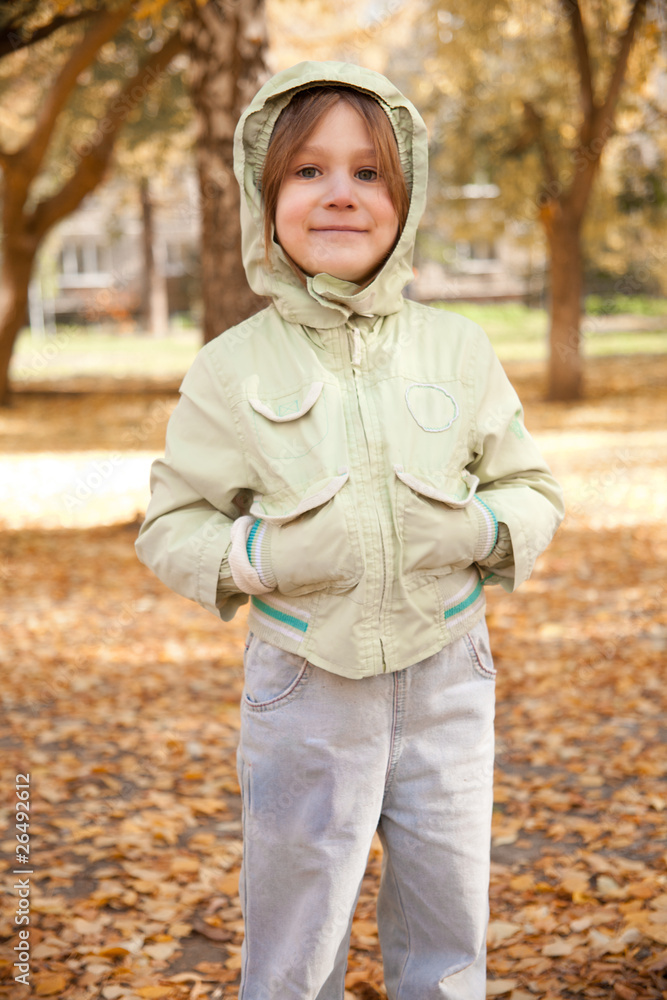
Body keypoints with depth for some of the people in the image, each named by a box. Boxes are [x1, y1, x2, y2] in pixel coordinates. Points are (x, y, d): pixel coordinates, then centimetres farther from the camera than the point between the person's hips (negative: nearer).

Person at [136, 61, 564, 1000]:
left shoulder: (458, 349, -1)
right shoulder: (232, 368, -5)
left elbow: (535, 491, 8)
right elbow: (170, 526, 1)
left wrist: (481, 530, -13)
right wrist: (253, 556, -18)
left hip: (448, 680, 2)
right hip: (305, 686, -1)